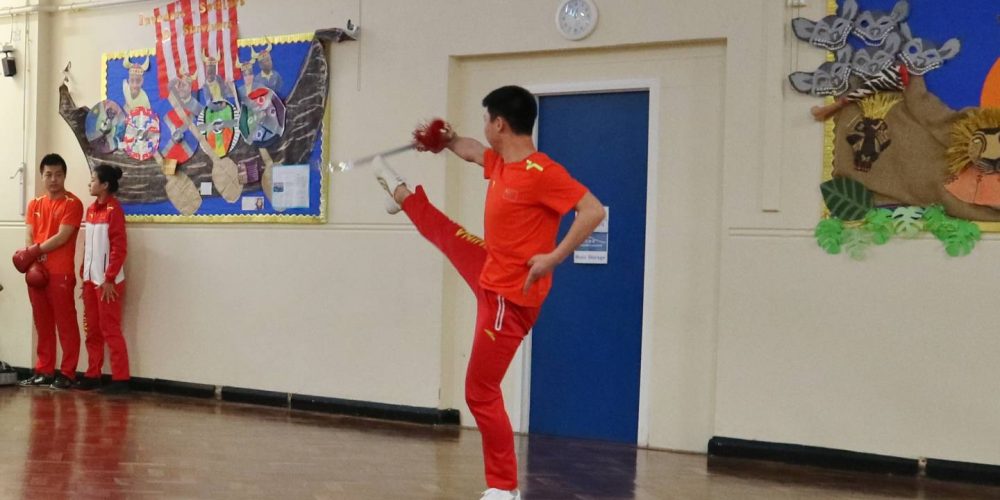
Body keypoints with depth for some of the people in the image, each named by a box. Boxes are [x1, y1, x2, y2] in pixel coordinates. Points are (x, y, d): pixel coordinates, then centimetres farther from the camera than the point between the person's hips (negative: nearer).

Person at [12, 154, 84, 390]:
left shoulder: (72, 203, -5)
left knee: (65, 323, -3)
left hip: (61, 273, -6)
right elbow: (30, 239, 9)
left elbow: (61, 238, -13)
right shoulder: (35, 204, 15)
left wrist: (33, 252, -10)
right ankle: (44, 371, 19)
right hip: (37, 272, 6)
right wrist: (32, 263, -7)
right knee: (43, 324, 12)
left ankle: (67, 373, 1)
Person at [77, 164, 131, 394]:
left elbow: (120, 248, -16)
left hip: (107, 280, -7)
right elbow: (88, 246, 14)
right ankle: (93, 375, 21)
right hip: (91, 279, 7)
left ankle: (121, 379, 3)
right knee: (92, 330, 12)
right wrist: (84, 275, 11)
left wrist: (109, 279, -18)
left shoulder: (114, 209, -12)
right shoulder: (91, 209, 11)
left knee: (110, 330, -3)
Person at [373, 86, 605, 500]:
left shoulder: (541, 172, -26)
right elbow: (473, 151, 27)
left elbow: (593, 211, -31)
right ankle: (401, 194, 66)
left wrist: (553, 257, -33)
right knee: (444, 232, 30)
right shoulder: (501, 163, 2)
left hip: (510, 296, -9)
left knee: (481, 393, -3)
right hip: (490, 273, 9)